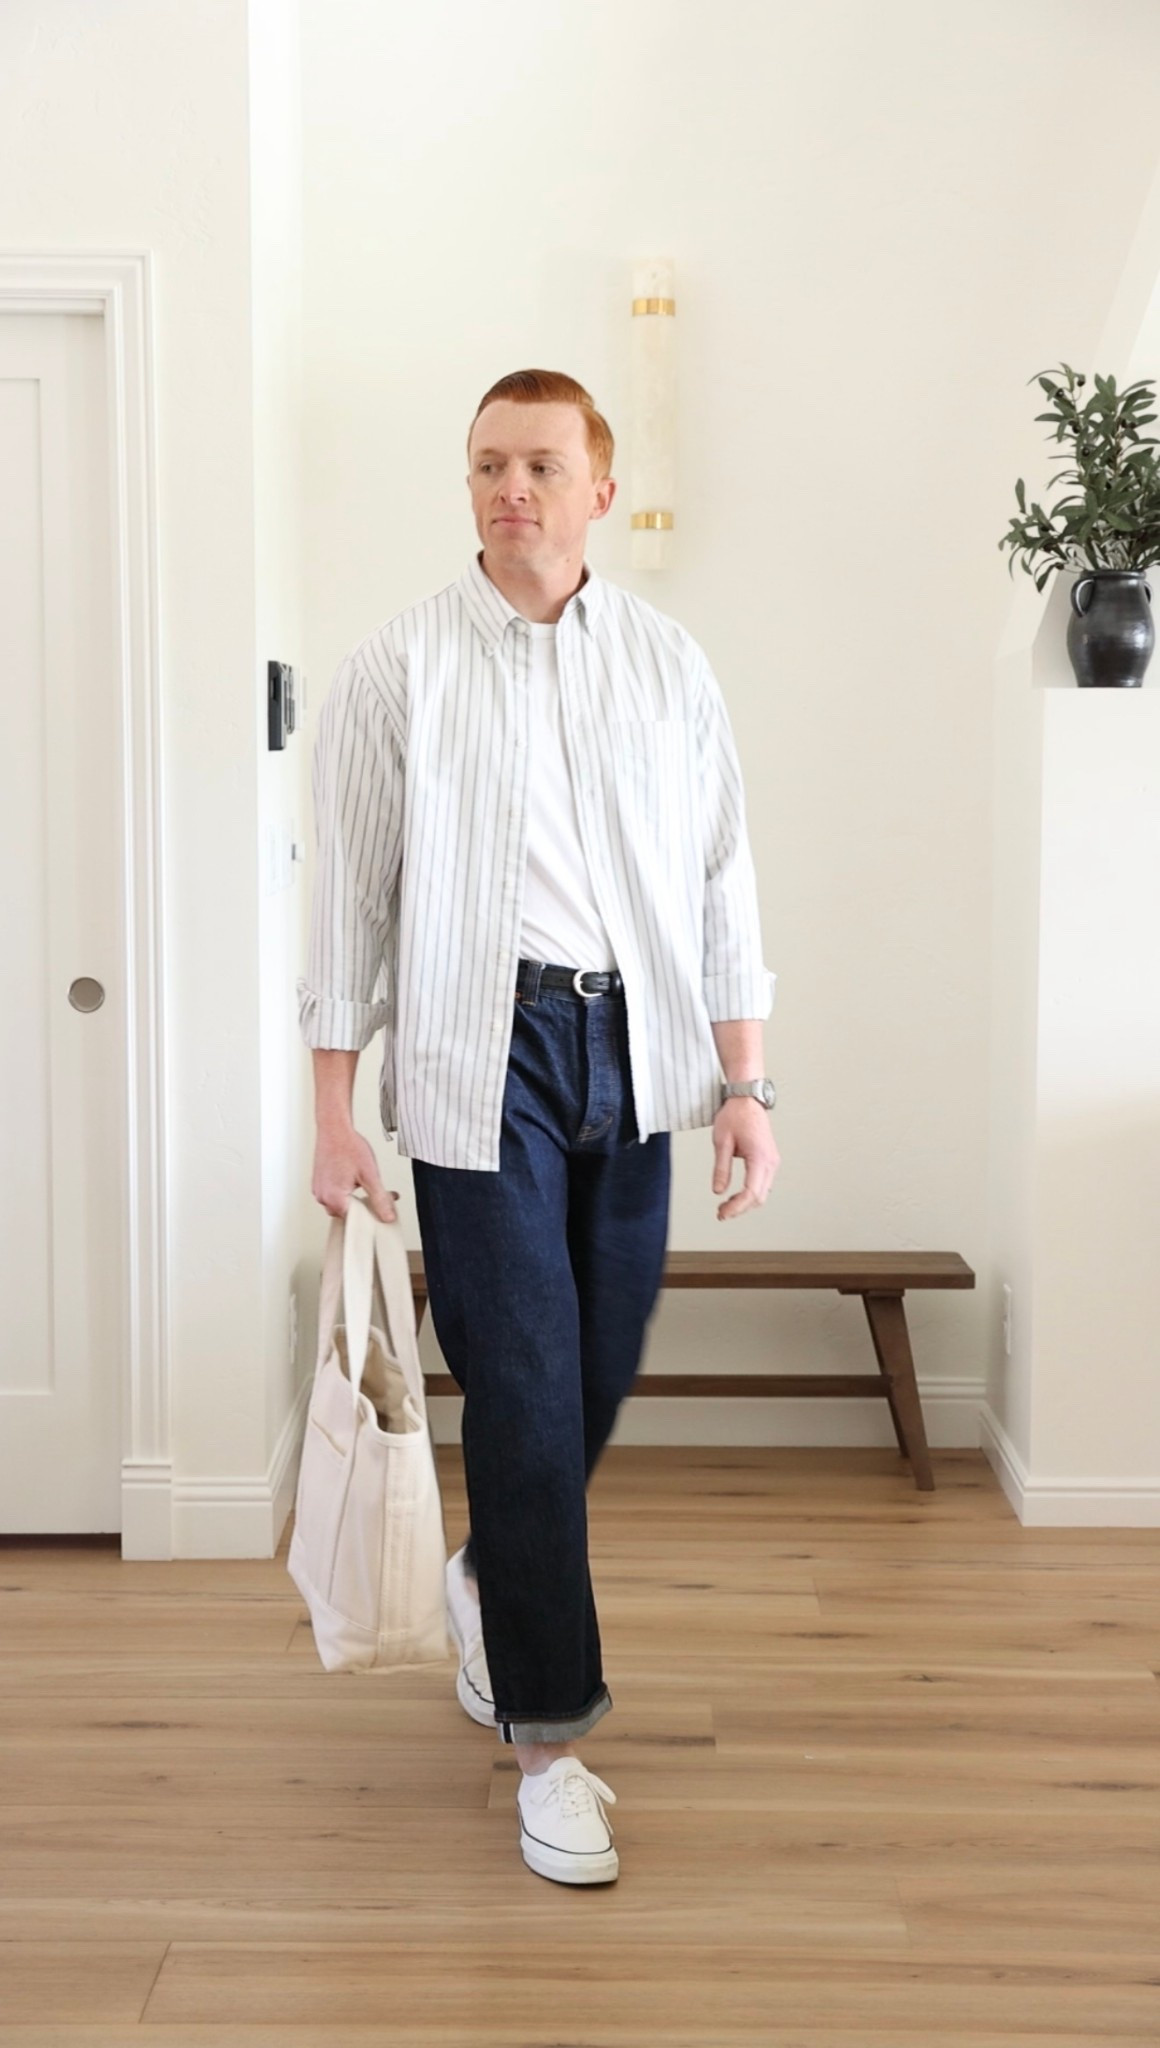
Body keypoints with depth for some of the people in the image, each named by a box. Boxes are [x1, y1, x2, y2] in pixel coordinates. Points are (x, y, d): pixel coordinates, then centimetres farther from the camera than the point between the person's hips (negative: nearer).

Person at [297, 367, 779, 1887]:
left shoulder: (669, 666, 7)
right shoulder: (398, 670, 0)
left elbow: (720, 884, 9)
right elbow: (351, 892, 0)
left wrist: (745, 1085, 4)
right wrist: (335, 1111, -3)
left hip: (633, 1049, 4)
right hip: (480, 1057, -3)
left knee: (602, 1368, 11)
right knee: (525, 1389, -3)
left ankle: (492, 1579, 41)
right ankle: (547, 1734, 10)